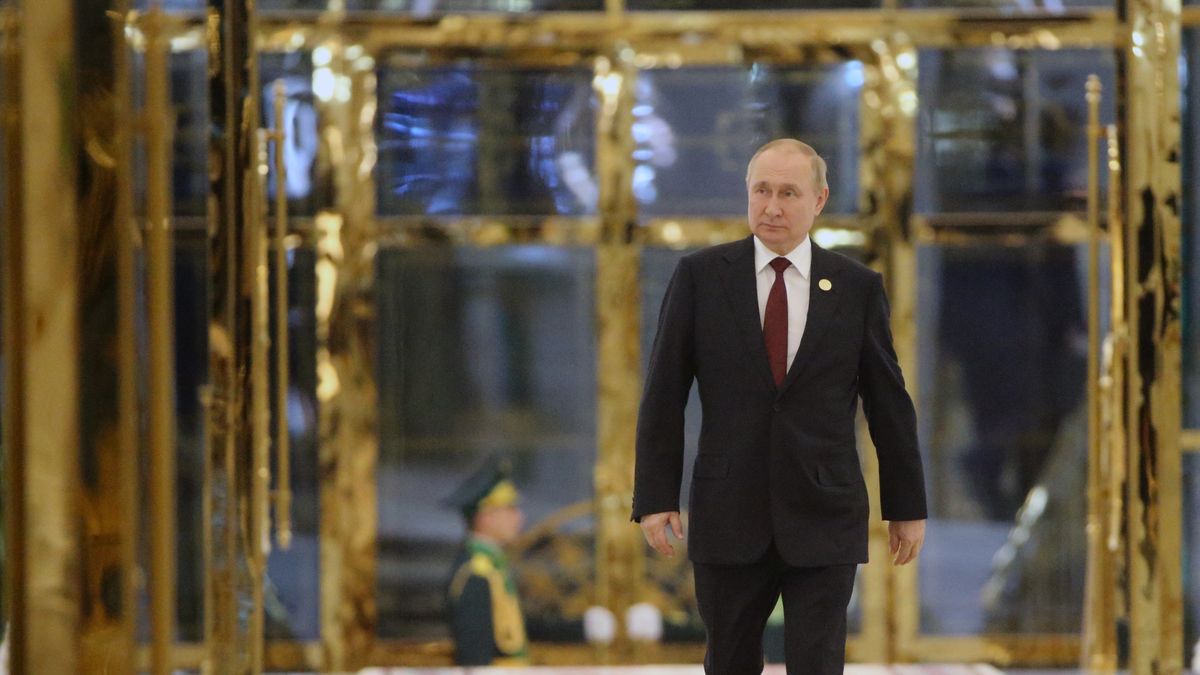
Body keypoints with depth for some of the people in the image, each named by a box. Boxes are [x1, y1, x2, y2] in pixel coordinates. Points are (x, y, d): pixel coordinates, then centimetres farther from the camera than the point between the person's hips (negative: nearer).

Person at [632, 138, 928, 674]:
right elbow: (663, 394, 1)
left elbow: (889, 404, 8)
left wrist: (908, 507, 10)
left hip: (823, 522, 0)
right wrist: (655, 498, -5)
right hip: (728, 519, 1)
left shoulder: (857, 287, 3)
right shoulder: (700, 276, 1)